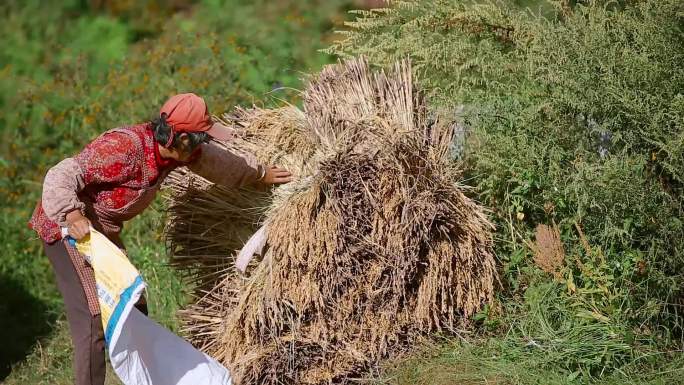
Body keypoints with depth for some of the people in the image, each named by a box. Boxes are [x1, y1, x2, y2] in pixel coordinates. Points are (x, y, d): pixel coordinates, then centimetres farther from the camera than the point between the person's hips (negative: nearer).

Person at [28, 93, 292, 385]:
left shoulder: (172, 147, -3)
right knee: (94, 319, -15)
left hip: (103, 231, 9)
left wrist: (260, 174, 29)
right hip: (69, 229, -9)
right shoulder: (123, 147, -29)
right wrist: (72, 215, -48)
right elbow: (61, 176, -31)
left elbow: (215, 160, 17)